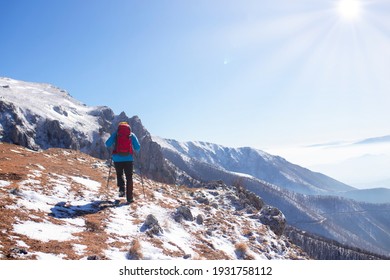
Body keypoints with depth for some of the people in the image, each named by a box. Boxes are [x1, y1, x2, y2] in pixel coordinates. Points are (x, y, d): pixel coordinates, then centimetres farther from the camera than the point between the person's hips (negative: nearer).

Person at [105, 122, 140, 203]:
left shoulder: (115, 134, 7)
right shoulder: (132, 135, 8)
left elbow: (107, 144, 0)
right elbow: (138, 147, 4)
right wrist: (135, 150, 26)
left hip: (117, 158, 0)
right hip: (128, 158, 0)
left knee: (119, 174, 24)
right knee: (129, 177, 9)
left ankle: (122, 189, 2)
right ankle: (129, 197, 4)